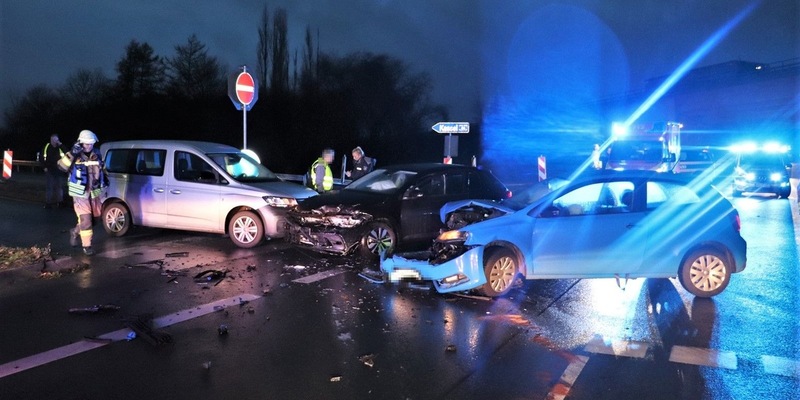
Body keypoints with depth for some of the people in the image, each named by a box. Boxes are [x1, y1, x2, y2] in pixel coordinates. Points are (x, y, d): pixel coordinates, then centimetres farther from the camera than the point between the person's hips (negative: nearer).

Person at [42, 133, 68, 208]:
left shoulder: (60, 147, 1)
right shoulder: (47, 147, -2)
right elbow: (43, 158, 0)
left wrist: (60, 144, -16)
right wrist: (45, 167, -5)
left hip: (59, 170, 2)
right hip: (50, 170, -2)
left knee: (59, 186, 8)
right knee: (50, 186, -1)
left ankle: (60, 202, 17)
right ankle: (48, 202, 5)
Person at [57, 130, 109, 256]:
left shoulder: (96, 154, 5)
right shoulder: (75, 156, -11)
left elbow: (102, 168, 21)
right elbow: (62, 166, -25)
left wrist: (105, 180, 21)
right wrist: (72, 154, -33)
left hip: (94, 192, 5)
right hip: (80, 193, -5)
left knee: (92, 217, 15)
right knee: (86, 220, -7)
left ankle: (75, 232, 42)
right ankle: (86, 246, 3)